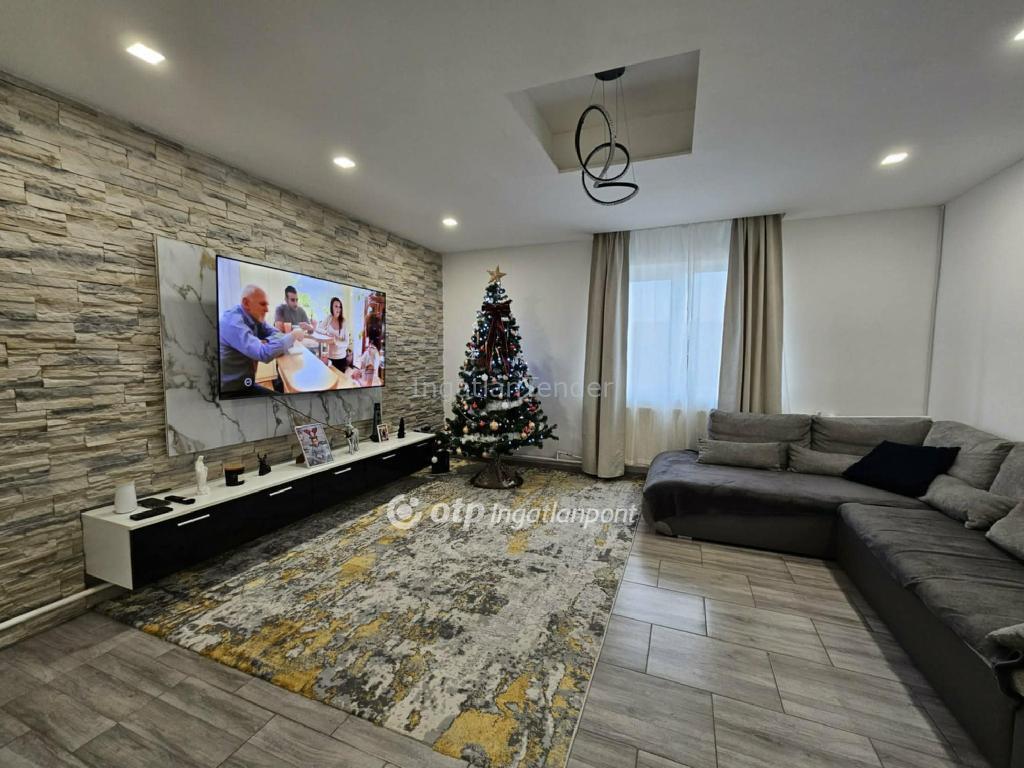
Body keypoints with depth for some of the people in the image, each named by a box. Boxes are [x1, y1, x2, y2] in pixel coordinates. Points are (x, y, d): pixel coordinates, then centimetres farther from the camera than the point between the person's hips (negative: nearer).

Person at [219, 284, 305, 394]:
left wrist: (266, 342, -19)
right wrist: (293, 335, -22)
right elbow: (264, 353, -33)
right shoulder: (233, 322, -24)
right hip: (231, 389, -8)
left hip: (246, 383, 8)